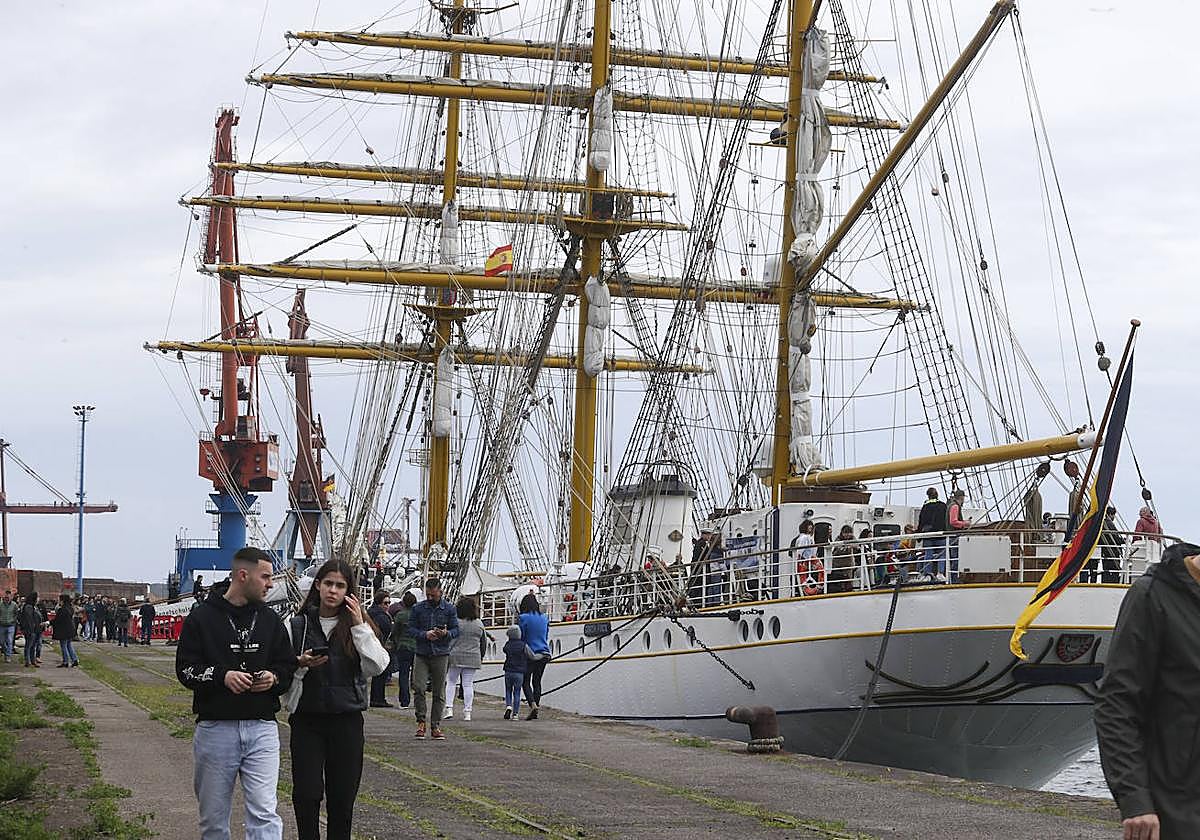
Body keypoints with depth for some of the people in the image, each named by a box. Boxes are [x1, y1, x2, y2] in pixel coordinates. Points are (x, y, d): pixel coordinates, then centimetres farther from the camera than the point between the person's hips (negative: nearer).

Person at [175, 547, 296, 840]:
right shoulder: (202, 617, 0)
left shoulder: (271, 620, 11)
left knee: (264, 813, -10)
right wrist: (222, 676, -19)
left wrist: (273, 678, -8)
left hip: (261, 728, 2)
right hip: (215, 727, -2)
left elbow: (288, 667, 15)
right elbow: (185, 669, -2)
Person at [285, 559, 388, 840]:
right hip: (307, 719, -1)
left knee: (342, 796, 4)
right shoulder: (297, 625, 4)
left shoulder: (359, 626, 5)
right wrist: (300, 665, -14)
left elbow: (377, 666, -9)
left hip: (347, 720, 1)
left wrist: (359, 626, -13)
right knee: (307, 795, -8)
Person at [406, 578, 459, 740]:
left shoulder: (449, 609, 6)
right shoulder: (417, 609, 7)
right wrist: (425, 635, -14)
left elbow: (456, 630, 6)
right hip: (421, 654, 0)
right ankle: (421, 722, 0)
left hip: (441, 655, 0)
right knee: (418, 688, -13)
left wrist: (446, 634, -16)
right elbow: (411, 629, 4)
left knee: (439, 693, 2)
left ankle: (435, 726, 9)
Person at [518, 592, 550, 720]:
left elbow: (520, 636, -7)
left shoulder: (523, 618, -10)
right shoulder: (544, 618, 6)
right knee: (537, 681, 12)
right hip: (544, 654, 5)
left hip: (530, 655, -5)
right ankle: (536, 707, 10)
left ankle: (532, 705, -17)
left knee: (526, 681, 3)